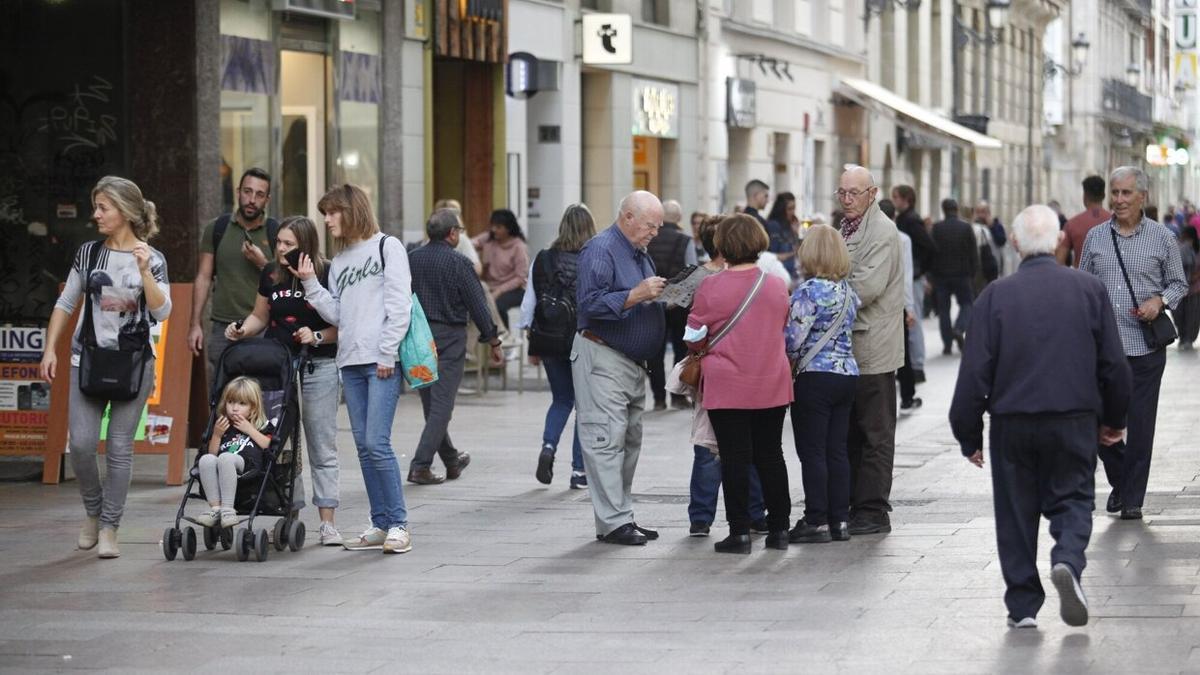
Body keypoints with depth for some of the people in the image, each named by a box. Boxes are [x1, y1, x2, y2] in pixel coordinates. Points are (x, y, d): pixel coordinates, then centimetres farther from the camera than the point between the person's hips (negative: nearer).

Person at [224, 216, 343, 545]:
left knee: (322, 447, 0)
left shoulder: (328, 274, -8)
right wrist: (242, 330, 0)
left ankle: (327, 522, 3)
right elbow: (260, 316, 19)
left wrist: (317, 337, -21)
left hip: (318, 367, -4)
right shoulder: (271, 274, 6)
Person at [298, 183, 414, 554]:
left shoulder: (387, 247, 1)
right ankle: (380, 524, 10)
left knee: (377, 443, -13)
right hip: (350, 363, 7)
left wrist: (387, 354, -13)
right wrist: (310, 284, 5)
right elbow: (336, 314, 15)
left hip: (381, 362, -7)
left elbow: (399, 305, -7)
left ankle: (398, 524, -6)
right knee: (363, 446, 5)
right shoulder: (338, 261, 20)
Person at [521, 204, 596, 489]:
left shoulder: (542, 260, 0)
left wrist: (532, 344, 12)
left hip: (549, 339, 3)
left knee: (561, 399, 19)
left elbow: (528, 305, 4)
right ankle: (579, 470, 8)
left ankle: (548, 445, -6)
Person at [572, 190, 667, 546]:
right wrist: (637, 295, -26)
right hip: (603, 359, -10)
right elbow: (591, 303, -22)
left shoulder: (640, 254, 18)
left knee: (630, 441, 11)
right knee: (607, 439, -11)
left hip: (633, 362, 10)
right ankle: (613, 522, -13)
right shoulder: (600, 250, -12)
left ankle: (622, 516, 16)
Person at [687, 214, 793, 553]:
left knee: (735, 458, 2)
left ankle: (740, 531, 1)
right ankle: (779, 528, 17)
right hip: (772, 385, 3)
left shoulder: (711, 287, -12)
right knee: (770, 455, 13)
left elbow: (695, 338, -3)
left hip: (727, 386, -3)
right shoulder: (777, 286, -1)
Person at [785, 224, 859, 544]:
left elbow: (794, 338, -15)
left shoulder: (809, 290, -14)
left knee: (812, 452, -2)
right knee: (837, 450, 10)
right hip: (847, 372, 7)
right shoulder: (848, 290, 9)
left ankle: (817, 521, -1)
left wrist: (790, 362, 5)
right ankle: (840, 520, 11)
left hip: (816, 377, -7)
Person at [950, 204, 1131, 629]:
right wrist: (1114, 419, 18)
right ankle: (1068, 560, -18)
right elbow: (1113, 363, 4)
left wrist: (968, 435, 4)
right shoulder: (1090, 290, -1)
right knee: (1072, 499, 12)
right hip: (1075, 420, 0)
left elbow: (975, 372, -5)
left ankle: (1022, 605, 10)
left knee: (1016, 512, 10)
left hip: (1012, 422, 0)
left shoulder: (995, 296, -4)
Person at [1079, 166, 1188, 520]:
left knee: (1140, 424, 0)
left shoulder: (1162, 238, 2)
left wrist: (1160, 300, -11)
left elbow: (1179, 284, 10)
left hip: (1145, 347, -2)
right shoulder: (1095, 237, 9)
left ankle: (1132, 498, 11)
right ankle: (1119, 480, 25)